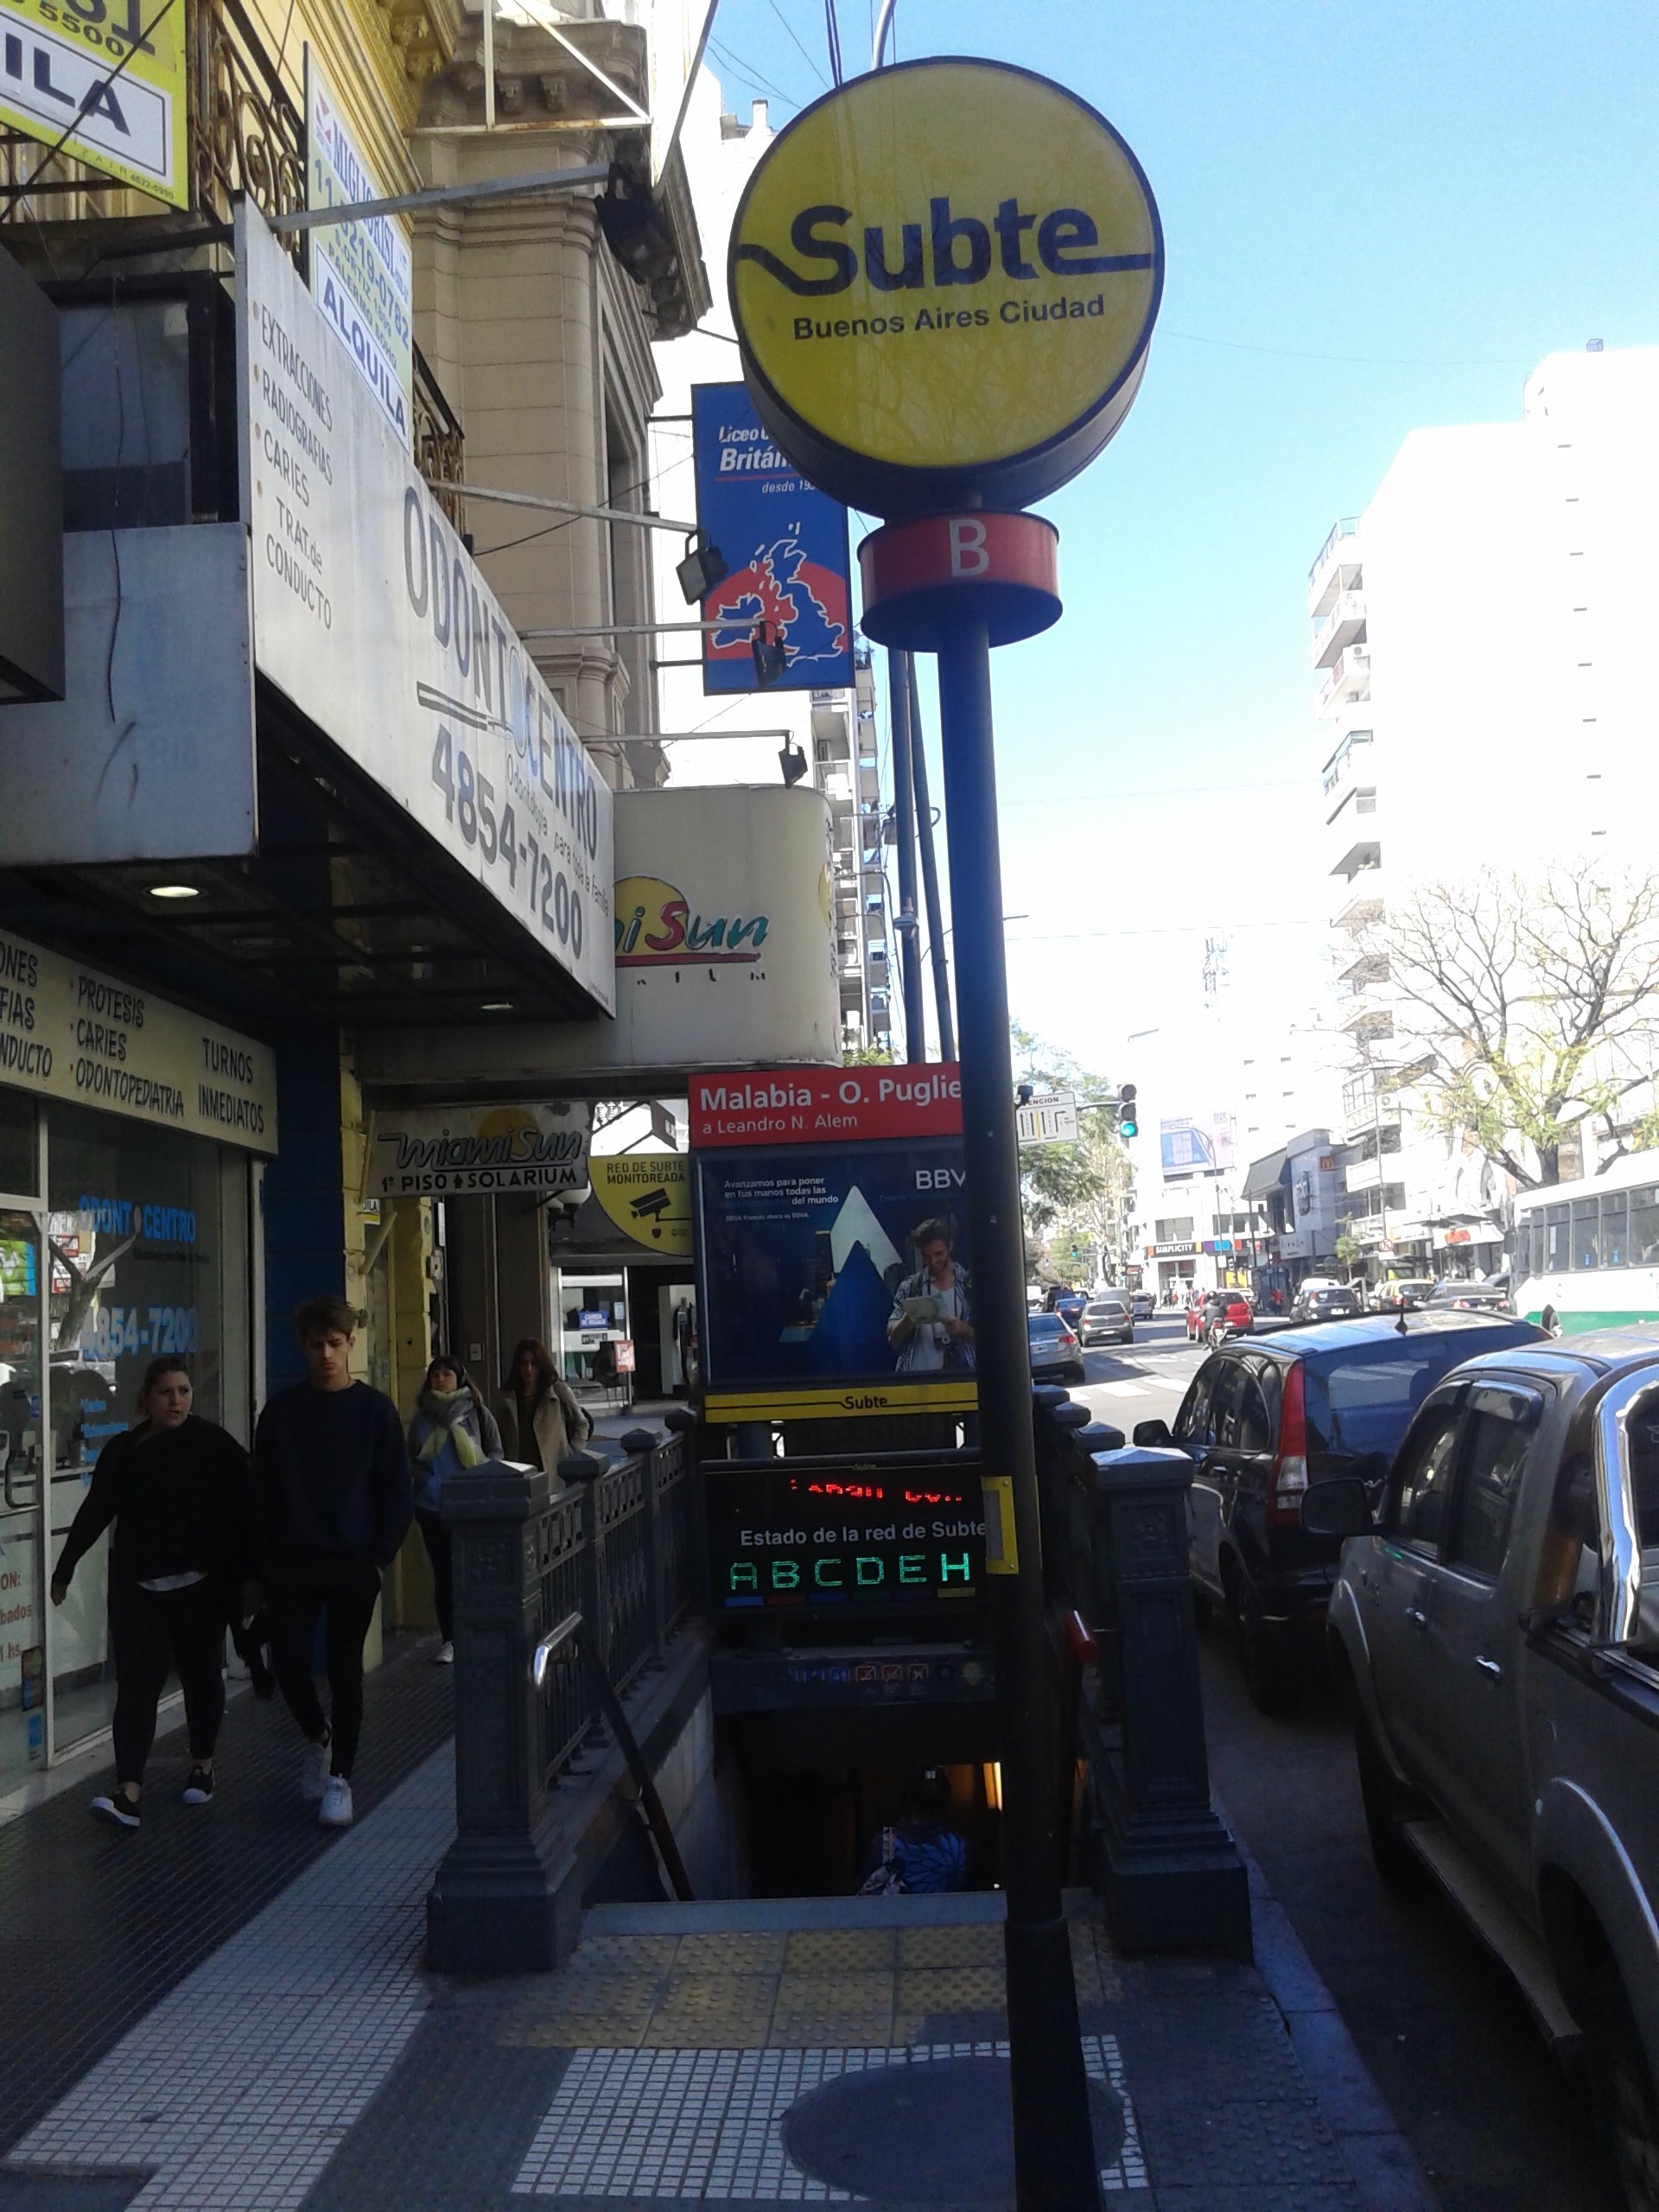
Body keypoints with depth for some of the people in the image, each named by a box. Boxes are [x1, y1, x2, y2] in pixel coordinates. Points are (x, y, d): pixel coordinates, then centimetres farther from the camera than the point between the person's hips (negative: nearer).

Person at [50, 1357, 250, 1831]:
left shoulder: (216, 1445, -6)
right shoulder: (122, 1450, 2)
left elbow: (242, 1512, -8)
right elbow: (95, 1512, 11)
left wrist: (246, 1574, -13)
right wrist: (64, 1569, 16)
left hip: (201, 1586, -2)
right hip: (137, 1588, 2)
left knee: (201, 1676, 12)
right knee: (135, 1684, -5)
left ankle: (202, 1767, 30)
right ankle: (128, 1793, -10)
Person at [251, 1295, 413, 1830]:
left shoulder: (374, 1410, 0)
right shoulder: (281, 1411, 4)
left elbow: (398, 1491, 1)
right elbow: (262, 1493, 7)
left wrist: (382, 1556, -6)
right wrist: (263, 1561, 1)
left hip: (354, 1564, -1)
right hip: (292, 1561, 2)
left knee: (345, 1667, 3)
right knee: (288, 1661, -1)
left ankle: (339, 1776, 16)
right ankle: (318, 1738, 29)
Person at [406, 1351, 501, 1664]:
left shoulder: (478, 1413, 0)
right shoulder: (422, 1418, 8)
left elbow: (495, 1452, 3)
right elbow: (410, 1458, 13)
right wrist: (424, 1476, -6)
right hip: (432, 1505, 2)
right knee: (442, 1572, 6)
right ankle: (448, 1640, 13)